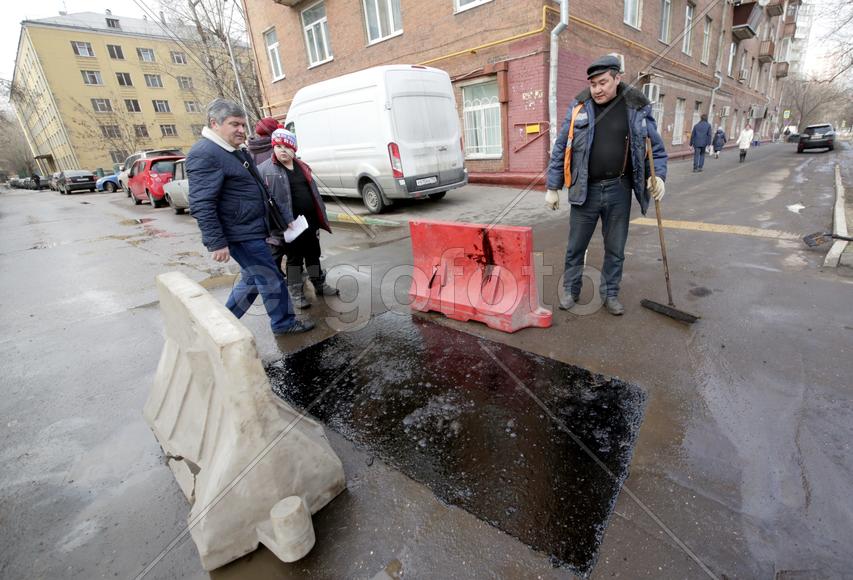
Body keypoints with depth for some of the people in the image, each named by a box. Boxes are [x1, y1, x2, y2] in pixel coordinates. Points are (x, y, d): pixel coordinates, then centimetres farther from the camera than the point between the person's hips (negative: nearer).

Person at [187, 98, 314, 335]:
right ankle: (283, 324, 15)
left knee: (252, 279, 19)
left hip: (252, 230, 10)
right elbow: (201, 205, -22)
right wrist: (217, 243, -24)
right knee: (272, 280, -1)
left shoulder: (237, 151, 15)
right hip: (241, 235, -10)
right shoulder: (205, 154, -16)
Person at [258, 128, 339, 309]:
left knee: (313, 253, 15)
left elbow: (313, 191, 17)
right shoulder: (266, 170, -7)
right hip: (290, 223, -5)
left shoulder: (302, 166, 12)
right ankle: (296, 293, 17)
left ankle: (319, 285, 31)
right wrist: (285, 220, -21)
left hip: (310, 219, 6)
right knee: (294, 257, 4)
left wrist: (320, 216, 14)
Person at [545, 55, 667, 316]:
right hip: (585, 190, -1)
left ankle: (610, 293, 27)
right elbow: (560, 149, 2)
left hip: (619, 190, 1)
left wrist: (658, 175, -8)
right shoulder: (579, 107, -1)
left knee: (615, 249, 10)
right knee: (576, 246, 9)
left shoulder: (637, 107, 1)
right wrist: (553, 187, 1)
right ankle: (570, 289, 26)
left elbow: (656, 146, 9)